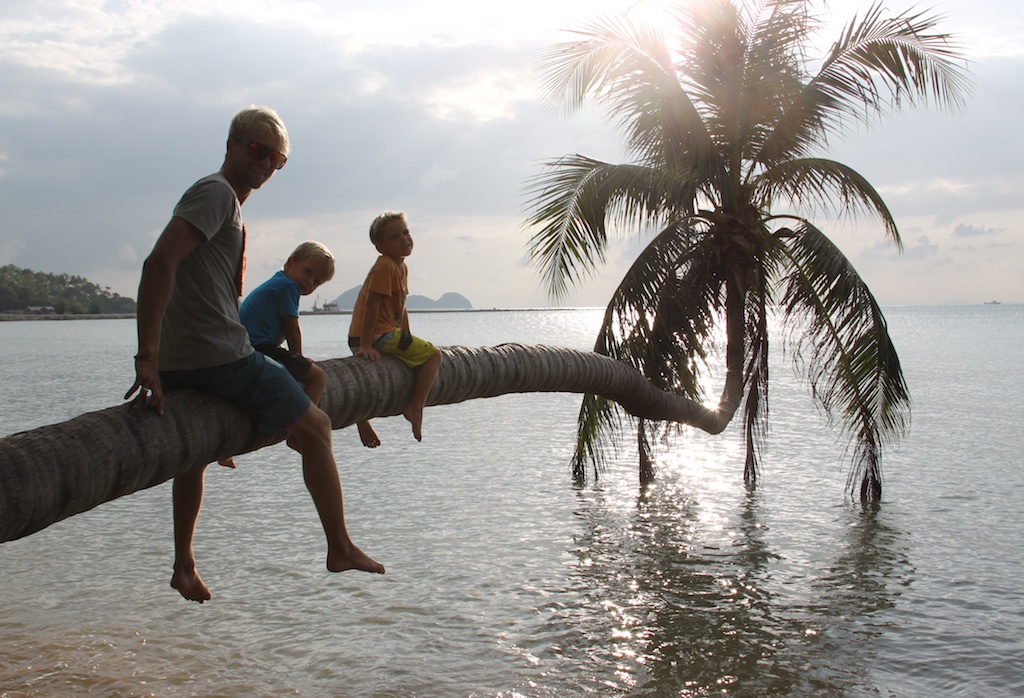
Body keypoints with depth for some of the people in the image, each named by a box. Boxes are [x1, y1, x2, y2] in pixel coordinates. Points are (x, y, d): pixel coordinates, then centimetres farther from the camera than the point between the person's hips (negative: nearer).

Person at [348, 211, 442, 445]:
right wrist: (365, 344, -27)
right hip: (378, 336, -10)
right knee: (433, 355, -5)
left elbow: (401, 307, 19)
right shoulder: (385, 266, -16)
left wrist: (408, 339, 20)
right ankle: (415, 408, -5)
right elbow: (372, 304, -23)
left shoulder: (402, 267, 14)